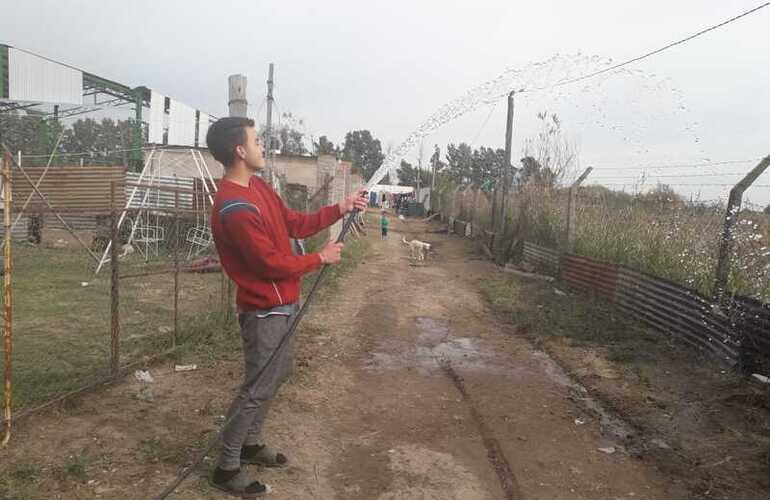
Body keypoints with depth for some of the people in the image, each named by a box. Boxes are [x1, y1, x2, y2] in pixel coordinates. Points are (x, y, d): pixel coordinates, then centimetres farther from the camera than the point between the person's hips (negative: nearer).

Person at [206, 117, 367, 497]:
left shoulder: (258, 187, 6)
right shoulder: (235, 208, -27)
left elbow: (294, 224, 12)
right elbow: (273, 264, -24)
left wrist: (340, 209, 5)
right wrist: (321, 258, -11)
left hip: (280, 305, 10)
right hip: (265, 311, -10)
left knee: (276, 373, 21)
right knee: (258, 388, 1)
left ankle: (252, 444, 37)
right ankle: (227, 469, 16)